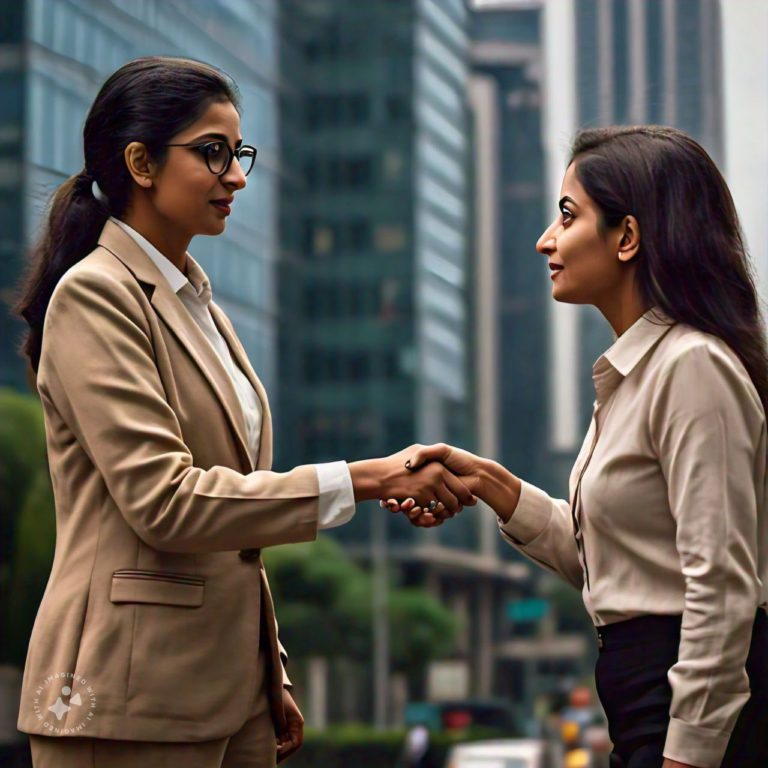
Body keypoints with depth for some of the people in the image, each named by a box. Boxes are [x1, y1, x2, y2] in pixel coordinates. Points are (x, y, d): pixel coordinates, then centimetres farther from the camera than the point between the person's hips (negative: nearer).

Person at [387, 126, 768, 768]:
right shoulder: (635, 368, 14)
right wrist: (487, 482, 6)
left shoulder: (694, 367, -16)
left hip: (705, 715, -9)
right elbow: (596, 558, 16)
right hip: (642, 693, 9)